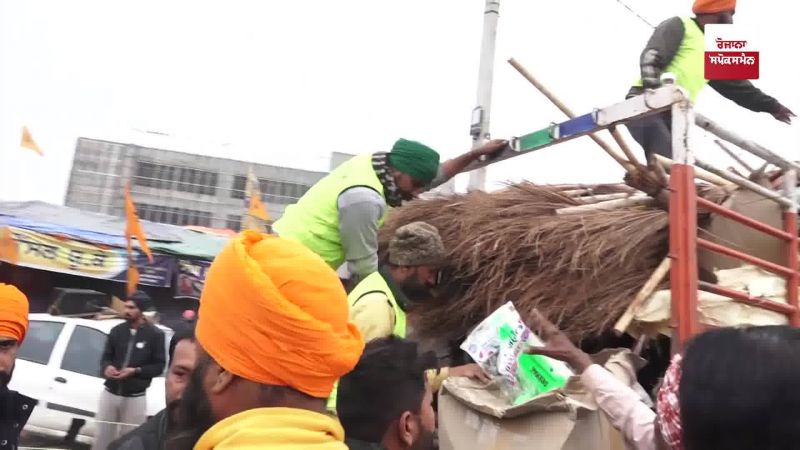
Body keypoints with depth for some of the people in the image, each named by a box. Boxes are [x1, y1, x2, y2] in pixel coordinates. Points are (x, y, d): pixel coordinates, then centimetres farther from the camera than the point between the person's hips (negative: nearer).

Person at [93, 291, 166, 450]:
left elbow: (159, 366, -5)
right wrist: (107, 367, -11)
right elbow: (106, 356, 12)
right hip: (110, 393, 4)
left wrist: (136, 371, -18)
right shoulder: (117, 331, 4)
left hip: (135, 398, -3)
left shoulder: (155, 334, -7)